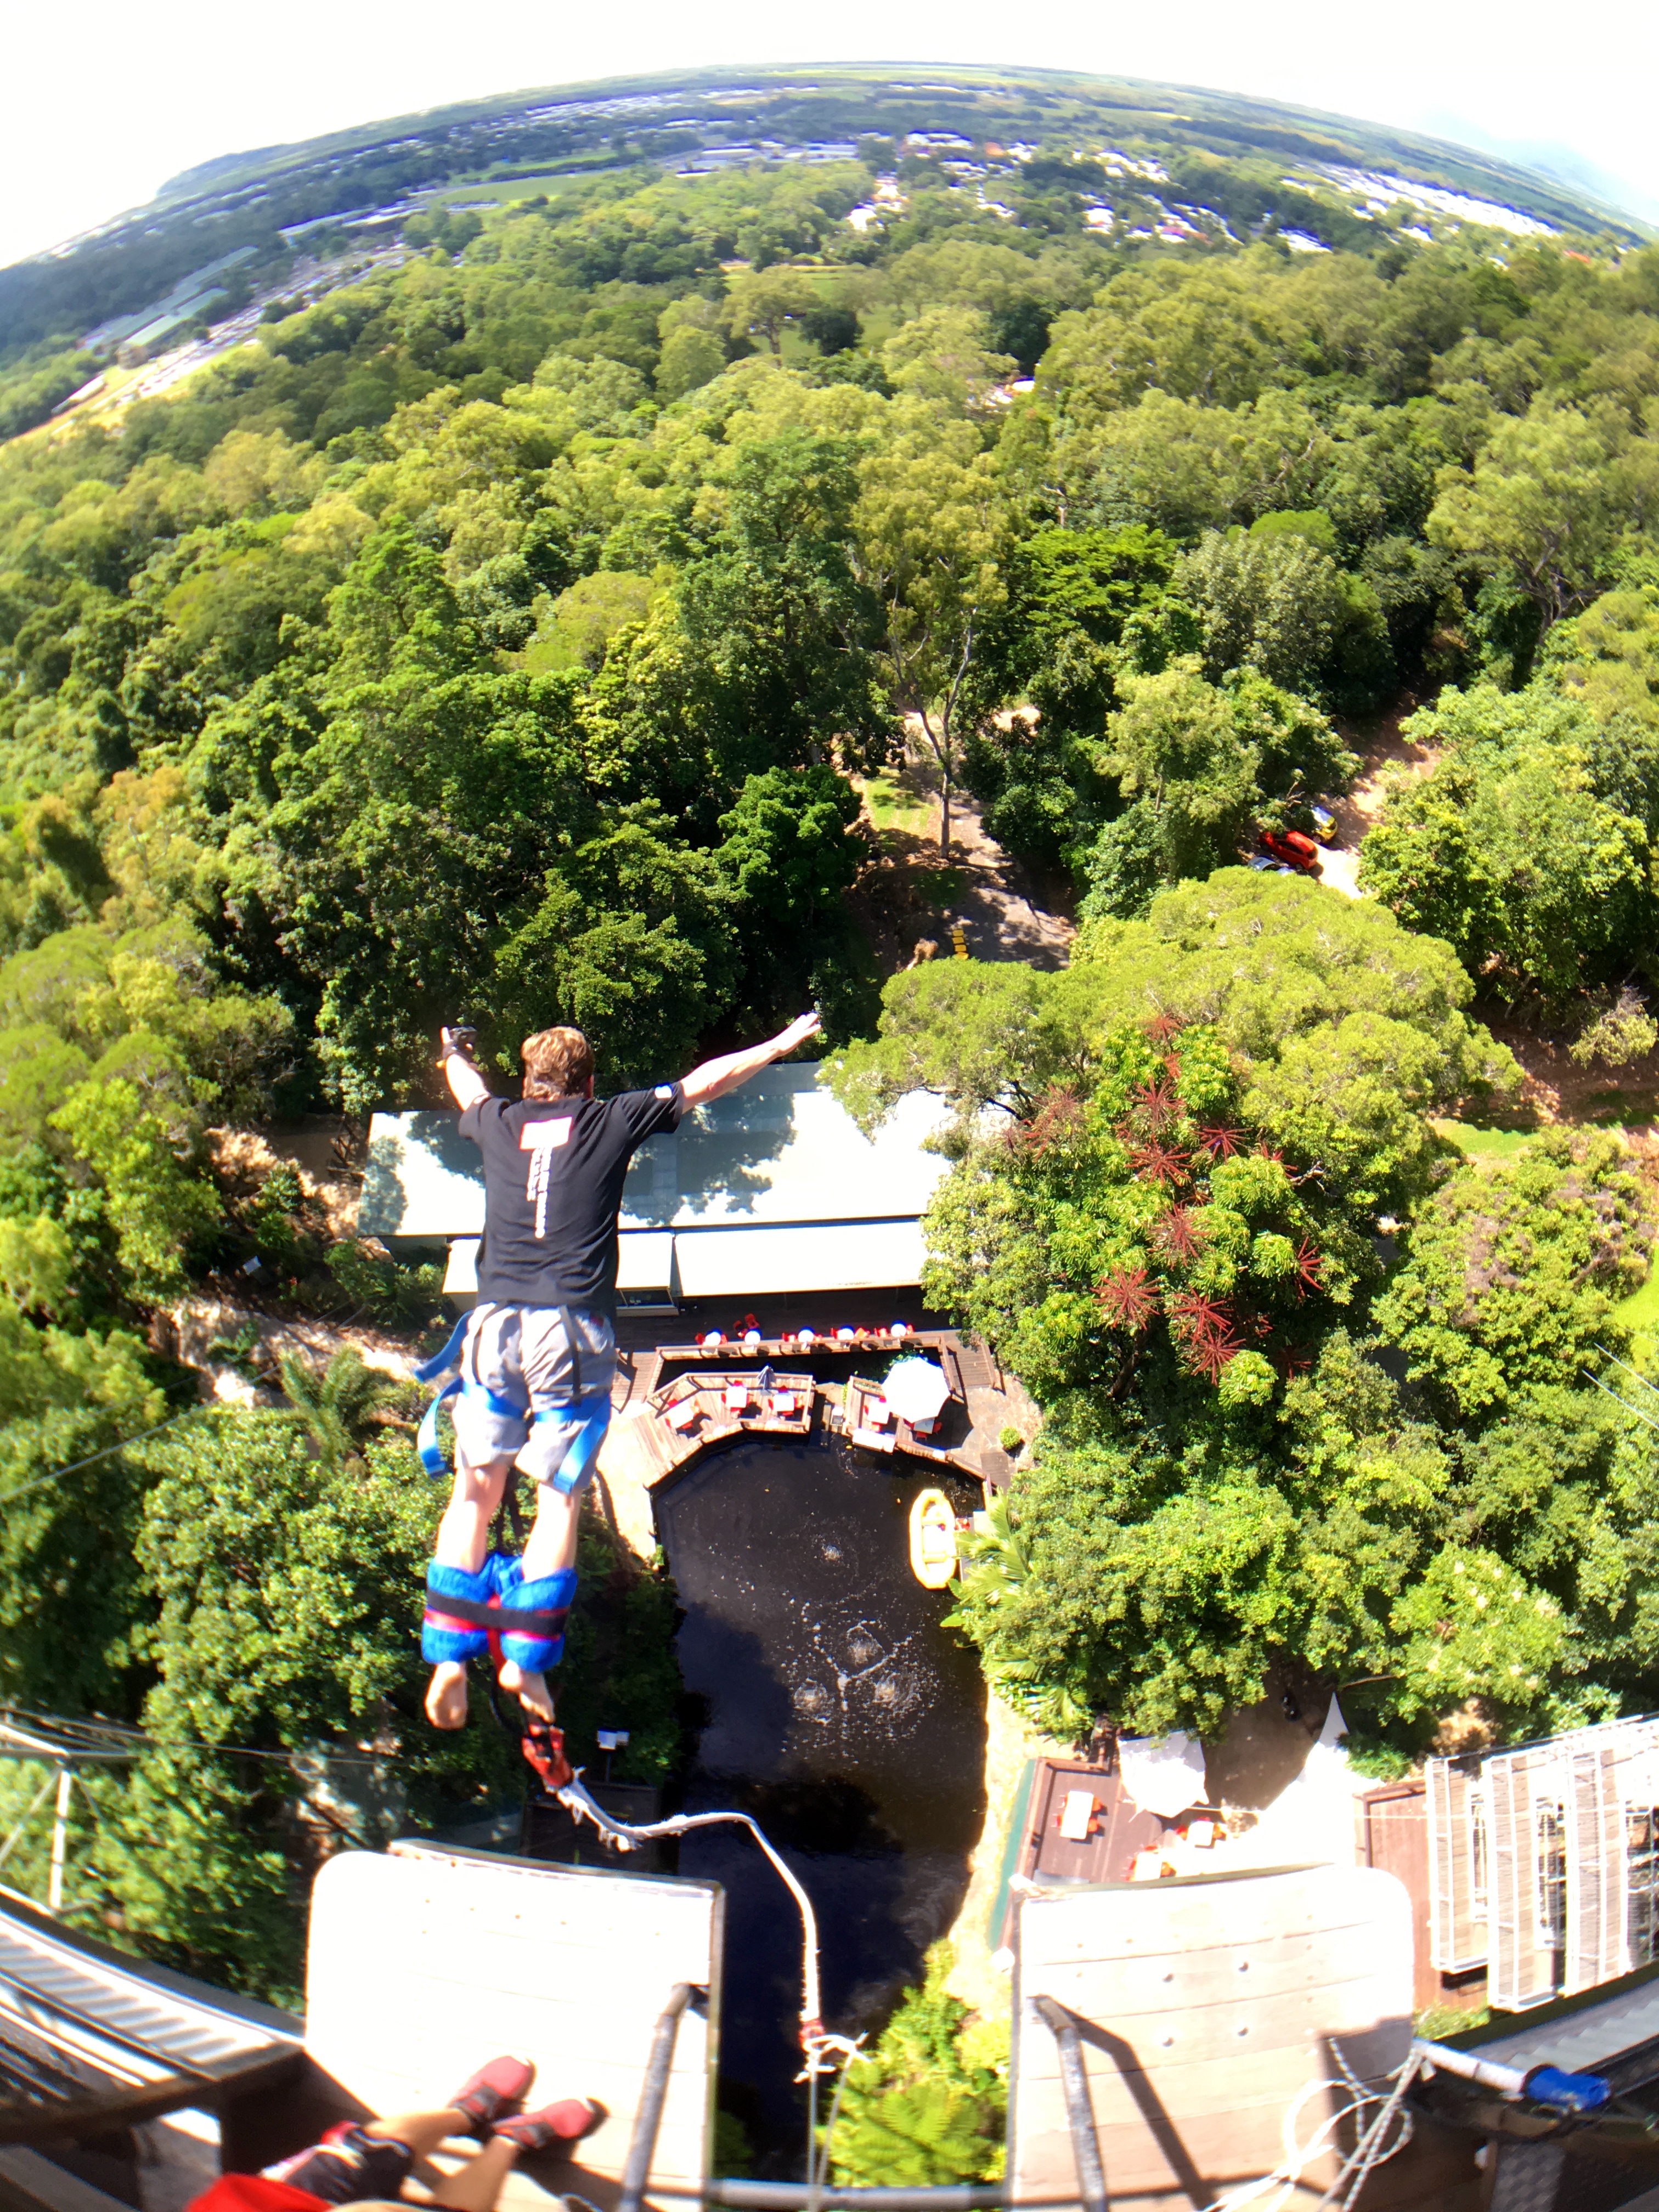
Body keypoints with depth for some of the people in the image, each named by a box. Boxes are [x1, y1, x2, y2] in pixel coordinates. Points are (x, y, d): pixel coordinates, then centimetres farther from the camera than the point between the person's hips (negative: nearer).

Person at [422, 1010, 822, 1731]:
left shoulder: (499, 1123, 15)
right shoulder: (612, 1121, 7)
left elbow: (468, 1090, 39)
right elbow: (707, 1081, 15)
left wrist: (455, 1052, 62)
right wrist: (783, 1043, 29)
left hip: (495, 1323, 3)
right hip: (573, 1331, -3)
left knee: (476, 1490, 9)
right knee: (560, 1499, 6)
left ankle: (449, 1653, 5)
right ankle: (527, 1656, 5)